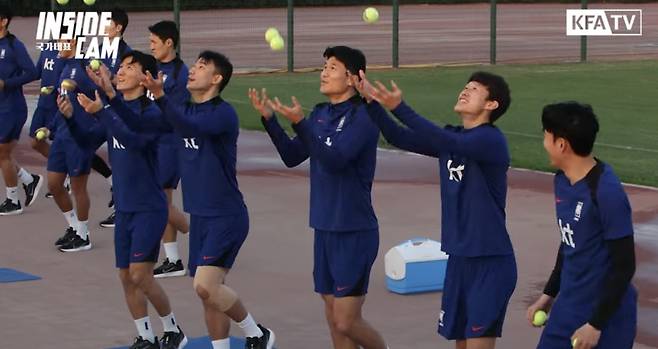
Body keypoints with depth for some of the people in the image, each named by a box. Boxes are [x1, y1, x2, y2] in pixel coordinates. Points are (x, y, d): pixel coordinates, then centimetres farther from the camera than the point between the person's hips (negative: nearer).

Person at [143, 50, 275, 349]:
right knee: (209, 292, 9)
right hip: (200, 215, 8)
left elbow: (191, 127, -33)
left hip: (226, 216, -8)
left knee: (206, 286, -17)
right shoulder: (186, 110, 10)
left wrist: (160, 96, -47)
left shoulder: (223, 113, -15)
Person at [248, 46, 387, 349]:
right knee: (333, 318, 10)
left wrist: (299, 123, -34)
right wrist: (269, 119, -5)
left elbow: (335, 159, -26)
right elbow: (292, 157, 6)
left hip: (355, 233, -7)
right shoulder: (320, 114, 9)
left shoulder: (362, 116, -14)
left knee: (346, 322, -7)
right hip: (324, 229, 7)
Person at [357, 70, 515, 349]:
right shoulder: (451, 137, 10)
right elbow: (400, 138, 3)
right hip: (458, 258, 7)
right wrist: (371, 101, -11)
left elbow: (448, 144, -31)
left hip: (490, 262, -7)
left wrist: (399, 107, -38)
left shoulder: (491, 140, -14)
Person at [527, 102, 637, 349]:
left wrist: (596, 324, -18)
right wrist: (548, 294, 21)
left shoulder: (606, 192, -23)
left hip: (606, 314, -8)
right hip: (567, 310, 8)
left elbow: (624, 266, -20)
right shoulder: (562, 181, 3)